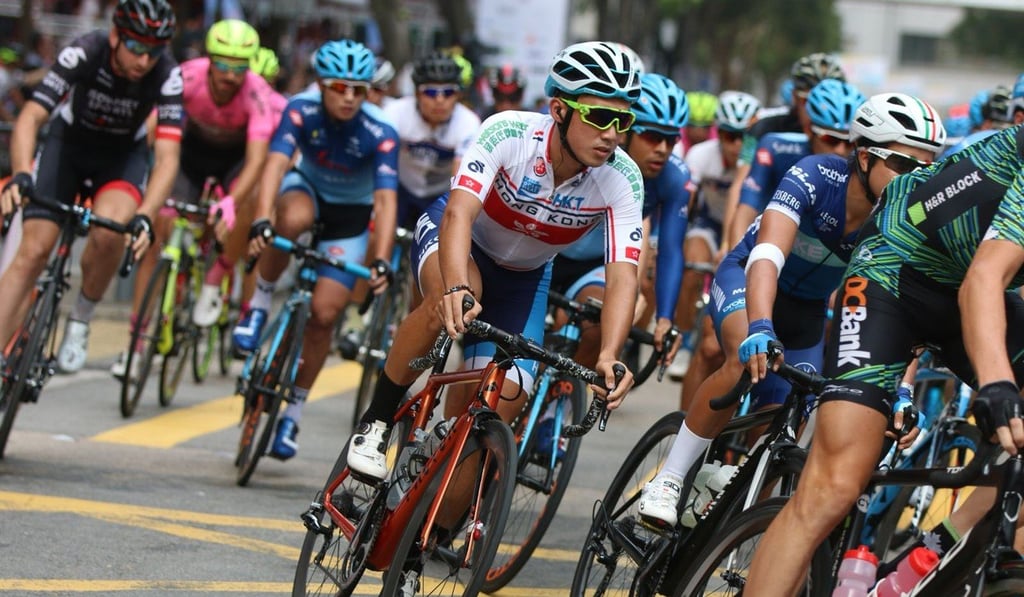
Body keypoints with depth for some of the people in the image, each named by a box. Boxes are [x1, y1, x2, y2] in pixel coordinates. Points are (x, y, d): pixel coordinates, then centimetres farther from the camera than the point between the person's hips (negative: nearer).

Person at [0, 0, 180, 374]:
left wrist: (144, 217, -49)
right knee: (33, 250, -13)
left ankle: (80, 321, -6)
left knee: (109, 232, -31)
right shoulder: (84, 54, -30)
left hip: (125, 153, 0)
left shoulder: (167, 75, -28)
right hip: (68, 143, 0)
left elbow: (167, 157, -34)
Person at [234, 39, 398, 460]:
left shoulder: (380, 134, -29)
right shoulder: (302, 110, -26)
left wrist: (381, 261, -50)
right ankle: (260, 305, -15)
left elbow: (386, 200, -36)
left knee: (324, 314, -11)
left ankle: (293, 413, 7)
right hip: (307, 187, 0)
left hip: (351, 214, 0)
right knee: (294, 219, -39)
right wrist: (261, 222, -55)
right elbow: (275, 164, -38)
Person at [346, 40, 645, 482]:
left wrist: (609, 357, -52)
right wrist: (457, 289, -65)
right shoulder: (509, 133, -35)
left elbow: (622, 276, -34)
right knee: (451, 299, -39)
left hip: (523, 276, 3)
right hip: (457, 237, -3)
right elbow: (459, 214, -46)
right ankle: (376, 421, -20)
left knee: (504, 398, -14)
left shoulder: (622, 180, -27)